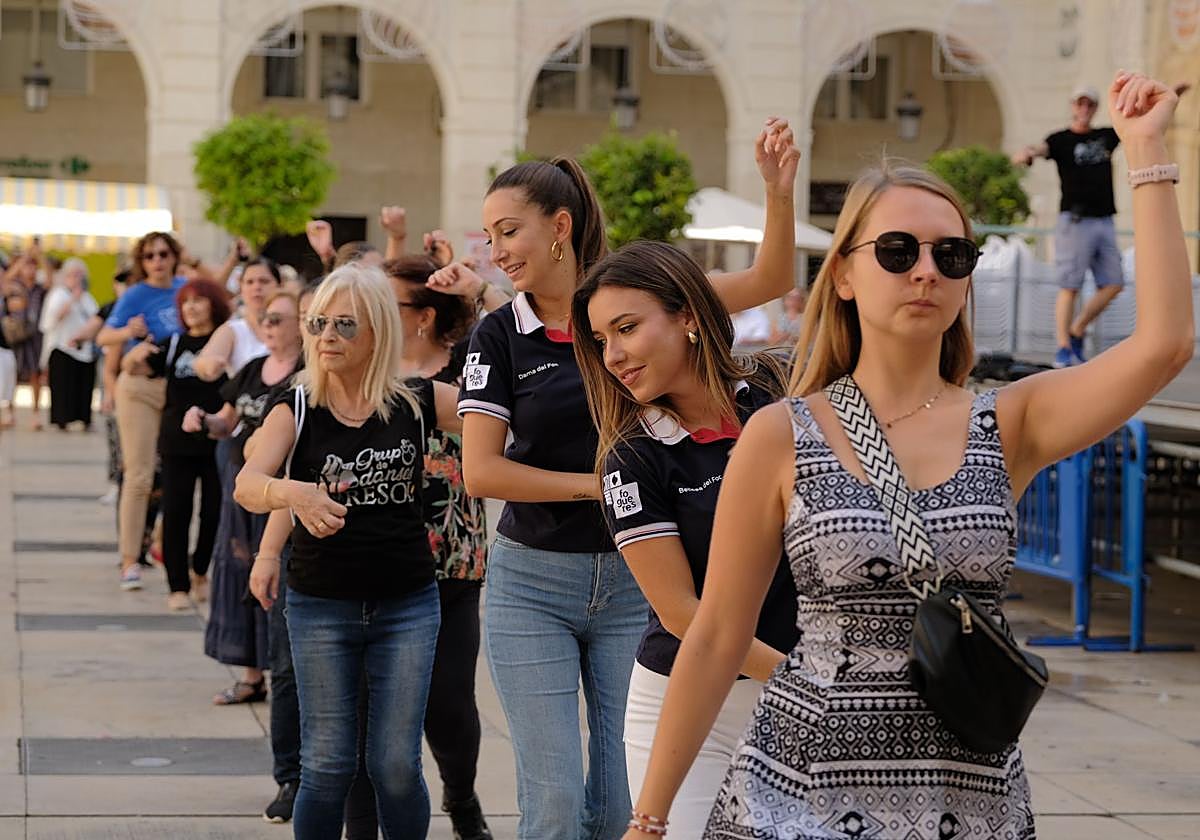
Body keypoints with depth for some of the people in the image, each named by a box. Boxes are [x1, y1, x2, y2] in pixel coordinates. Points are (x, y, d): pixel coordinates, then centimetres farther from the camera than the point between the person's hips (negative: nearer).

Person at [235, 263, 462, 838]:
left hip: (407, 605, 0)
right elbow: (247, 485, -18)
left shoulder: (419, 403, -1)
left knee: (397, 765, 2)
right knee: (327, 765, 3)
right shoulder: (297, 409, -3)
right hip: (320, 607, 0)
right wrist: (293, 493, -41)